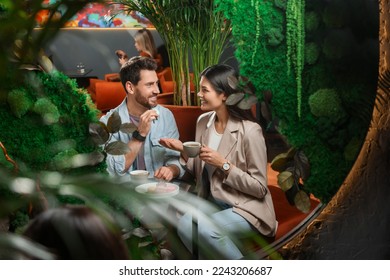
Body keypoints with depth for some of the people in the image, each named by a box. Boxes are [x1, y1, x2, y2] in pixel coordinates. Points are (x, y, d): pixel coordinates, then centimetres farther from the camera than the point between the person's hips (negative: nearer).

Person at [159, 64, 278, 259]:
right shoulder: (203, 121, 4)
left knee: (192, 226, -29)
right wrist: (183, 150, -4)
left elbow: (259, 187, -14)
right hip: (212, 203, 6)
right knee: (184, 224, -24)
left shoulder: (249, 130, -17)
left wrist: (224, 164, -22)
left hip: (245, 208, -6)